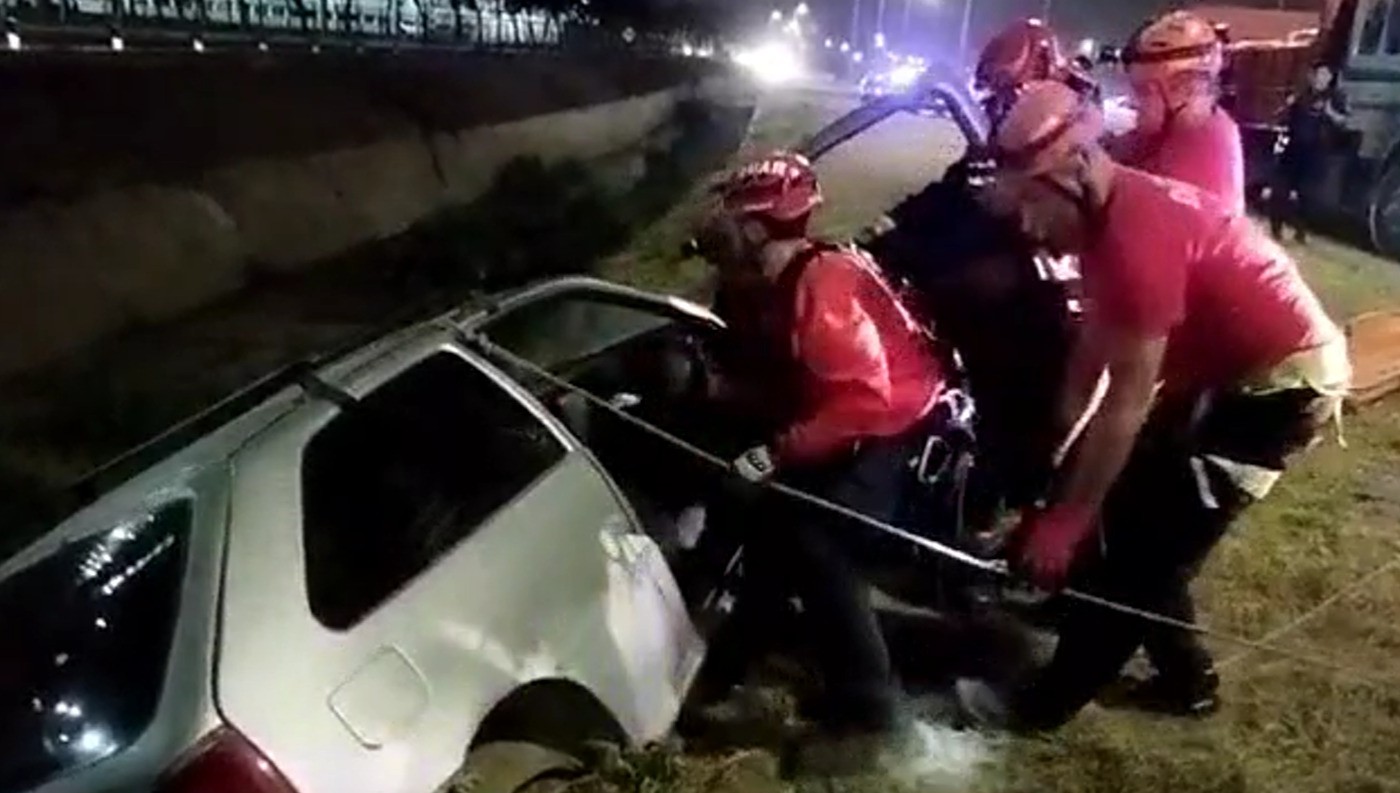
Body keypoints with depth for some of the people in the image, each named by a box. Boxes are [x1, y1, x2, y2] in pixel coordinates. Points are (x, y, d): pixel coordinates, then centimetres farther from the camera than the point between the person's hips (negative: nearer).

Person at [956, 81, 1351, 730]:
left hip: (1281, 381, -9)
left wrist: (1064, 520, -21)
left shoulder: (1138, 236, -28)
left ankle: (1047, 702, 8)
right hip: (1229, 367, 9)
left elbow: (1127, 399, -27)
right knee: (1131, 510, 14)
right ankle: (1184, 677, 29)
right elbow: (1090, 352, 6)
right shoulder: (1110, 214, 2)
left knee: (1145, 540, -5)